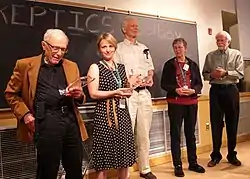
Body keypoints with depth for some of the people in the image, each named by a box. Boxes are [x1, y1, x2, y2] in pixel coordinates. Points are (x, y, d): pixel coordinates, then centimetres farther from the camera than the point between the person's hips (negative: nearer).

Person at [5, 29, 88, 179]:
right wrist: (24, 114, -6)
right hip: (47, 121, -3)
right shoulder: (25, 65, 4)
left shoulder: (72, 66, 15)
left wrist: (79, 95, -5)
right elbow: (11, 93, 8)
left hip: (71, 120, 4)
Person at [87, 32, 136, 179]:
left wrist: (130, 87, 1)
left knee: (125, 158, 10)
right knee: (104, 162, 0)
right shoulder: (95, 67, -1)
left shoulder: (121, 67, 15)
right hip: (105, 115, -5)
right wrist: (115, 92, -15)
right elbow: (93, 94, -10)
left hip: (122, 114, 5)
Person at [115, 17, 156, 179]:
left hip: (144, 93, 5)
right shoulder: (119, 48, 3)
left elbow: (150, 68, 19)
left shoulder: (144, 48, 20)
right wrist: (130, 80, -17)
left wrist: (149, 77, -2)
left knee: (144, 133, 11)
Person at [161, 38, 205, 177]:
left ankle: (193, 162, 23)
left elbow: (199, 83, 8)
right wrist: (176, 90, -19)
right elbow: (164, 84, -2)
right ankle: (178, 165, 10)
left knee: (191, 133, 11)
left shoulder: (193, 64, 10)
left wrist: (193, 90, -13)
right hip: (175, 103, -2)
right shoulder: (169, 64, 3)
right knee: (176, 134, 1)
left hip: (192, 103, 3)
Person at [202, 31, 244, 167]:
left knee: (232, 123, 7)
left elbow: (240, 74, -6)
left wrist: (225, 73, -18)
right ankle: (216, 155, 15)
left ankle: (232, 155, 22)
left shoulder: (236, 54, 4)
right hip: (216, 90, 1)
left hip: (231, 90, 0)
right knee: (216, 123, 3)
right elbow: (204, 74, 6)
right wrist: (212, 75, -14)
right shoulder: (210, 56, 8)